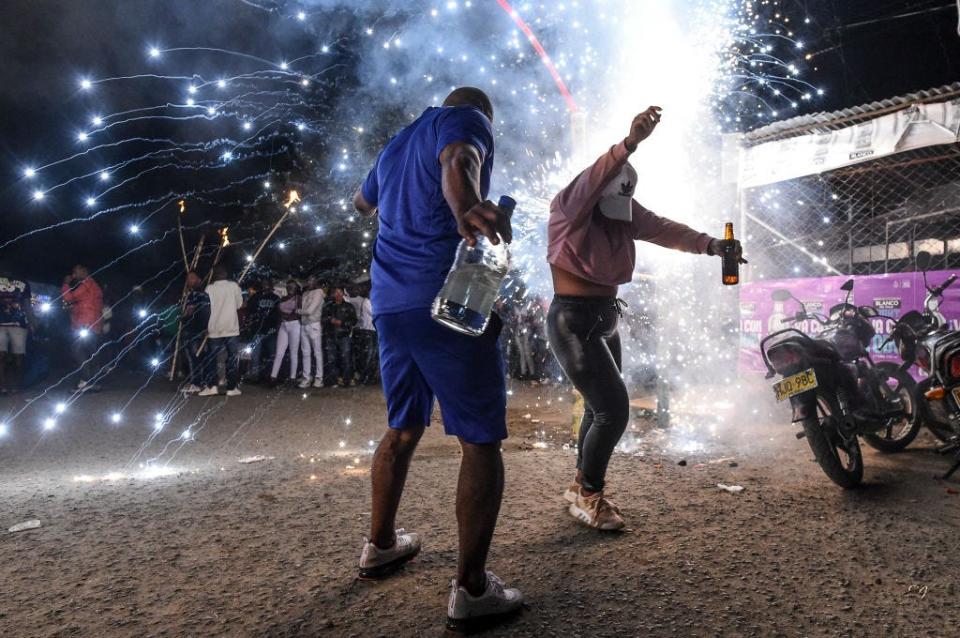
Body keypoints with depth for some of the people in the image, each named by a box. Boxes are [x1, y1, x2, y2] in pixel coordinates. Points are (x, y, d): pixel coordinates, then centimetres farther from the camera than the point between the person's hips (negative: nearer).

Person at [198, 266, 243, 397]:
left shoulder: (209, 288, -1)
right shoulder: (234, 286, -2)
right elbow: (240, 305, 3)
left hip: (214, 330, 1)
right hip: (232, 329, 0)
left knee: (210, 359, 11)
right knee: (233, 359, 6)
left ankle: (212, 386, 2)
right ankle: (232, 388, 4)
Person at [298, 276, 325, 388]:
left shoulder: (318, 292, 0)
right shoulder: (305, 293, 19)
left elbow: (310, 310, -7)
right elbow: (302, 309, 12)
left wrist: (299, 311, 5)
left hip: (314, 325, -6)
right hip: (303, 325, 6)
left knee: (317, 352, -4)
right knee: (305, 353, 4)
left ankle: (319, 378, -3)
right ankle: (306, 378, 5)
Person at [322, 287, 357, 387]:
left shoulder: (348, 306, 6)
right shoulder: (328, 306, 15)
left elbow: (354, 320, 2)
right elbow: (323, 318, 11)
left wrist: (342, 322, -10)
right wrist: (330, 320, -9)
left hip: (345, 336, -3)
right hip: (332, 337, 3)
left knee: (346, 359, -9)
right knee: (332, 360, 5)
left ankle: (346, 381, -4)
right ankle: (333, 381, 15)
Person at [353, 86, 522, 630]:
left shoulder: (398, 143, 26)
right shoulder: (467, 120, 3)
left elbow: (363, 201, 44)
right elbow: (458, 163, -23)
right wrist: (465, 208, -44)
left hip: (390, 302, 8)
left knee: (403, 428, 20)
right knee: (481, 441, -1)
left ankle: (381, 545, 33)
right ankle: (471, 590, 0)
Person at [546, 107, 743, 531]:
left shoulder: (624, 214, 9)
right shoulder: (570, 206, -13)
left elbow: (665, 230, -1)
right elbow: (595, 176, -32)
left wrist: (710, 245, -13)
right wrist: (630, 142, -46)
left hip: (606, 319, 9)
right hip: (573, 321, -8)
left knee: (602, 408, 16)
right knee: (614, 408, -12)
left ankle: (582, 488, 33)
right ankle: (587, 494, 8)